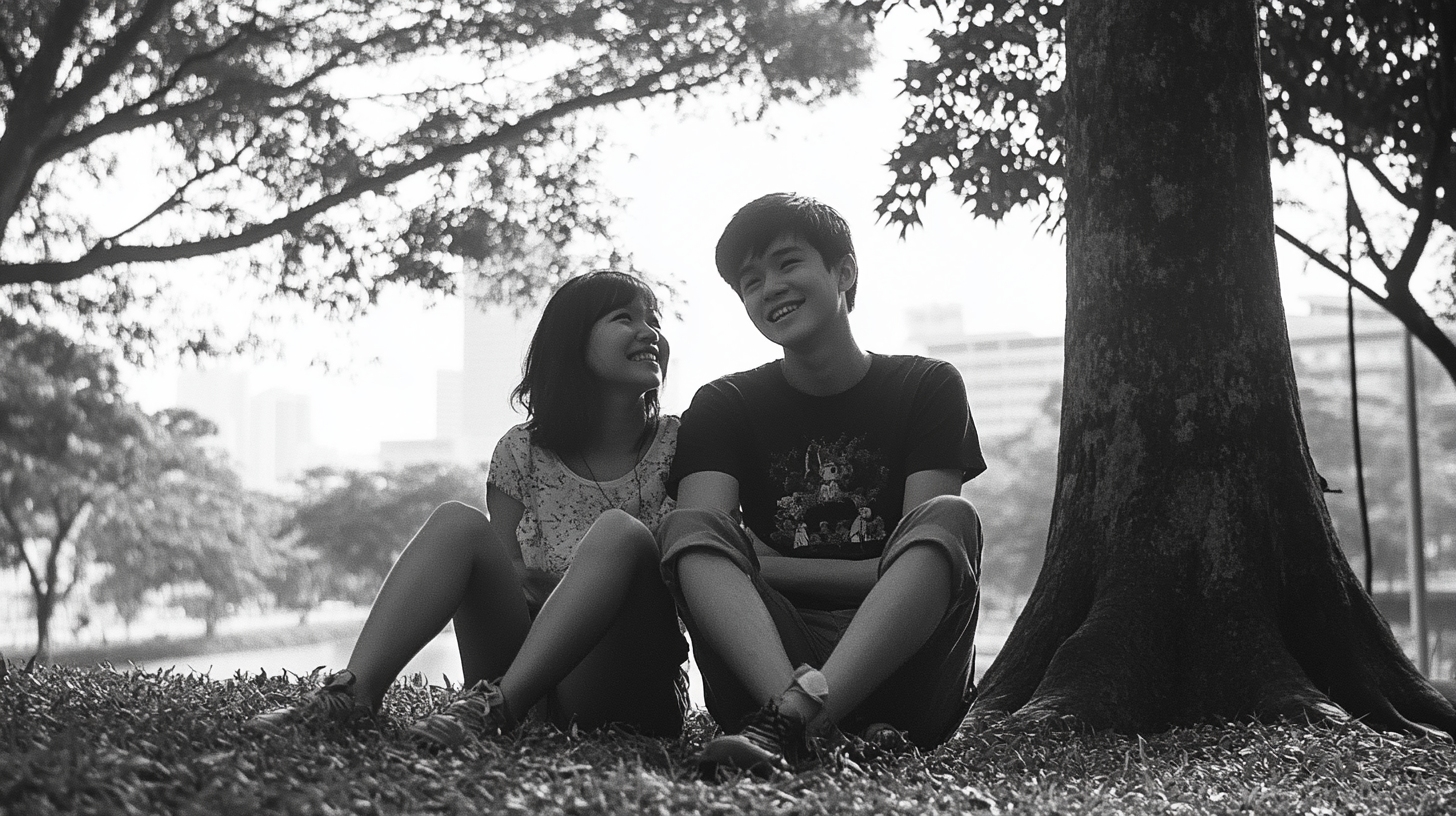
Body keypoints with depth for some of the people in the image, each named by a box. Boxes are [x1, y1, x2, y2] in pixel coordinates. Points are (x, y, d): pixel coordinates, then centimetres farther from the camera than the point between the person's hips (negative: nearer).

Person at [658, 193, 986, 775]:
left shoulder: (927, 388, 10)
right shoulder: (723, 406, 12)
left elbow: (933, 542, -4)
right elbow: (697, 544, -6)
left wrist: (778, 566, -6)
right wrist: (869, 572, -10)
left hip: (903, 670, -1)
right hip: (765, 664, 1)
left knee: (949, 516, -26)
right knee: (685, 524, -21)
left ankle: (787, 721, -46)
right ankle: (811, 724, -46)